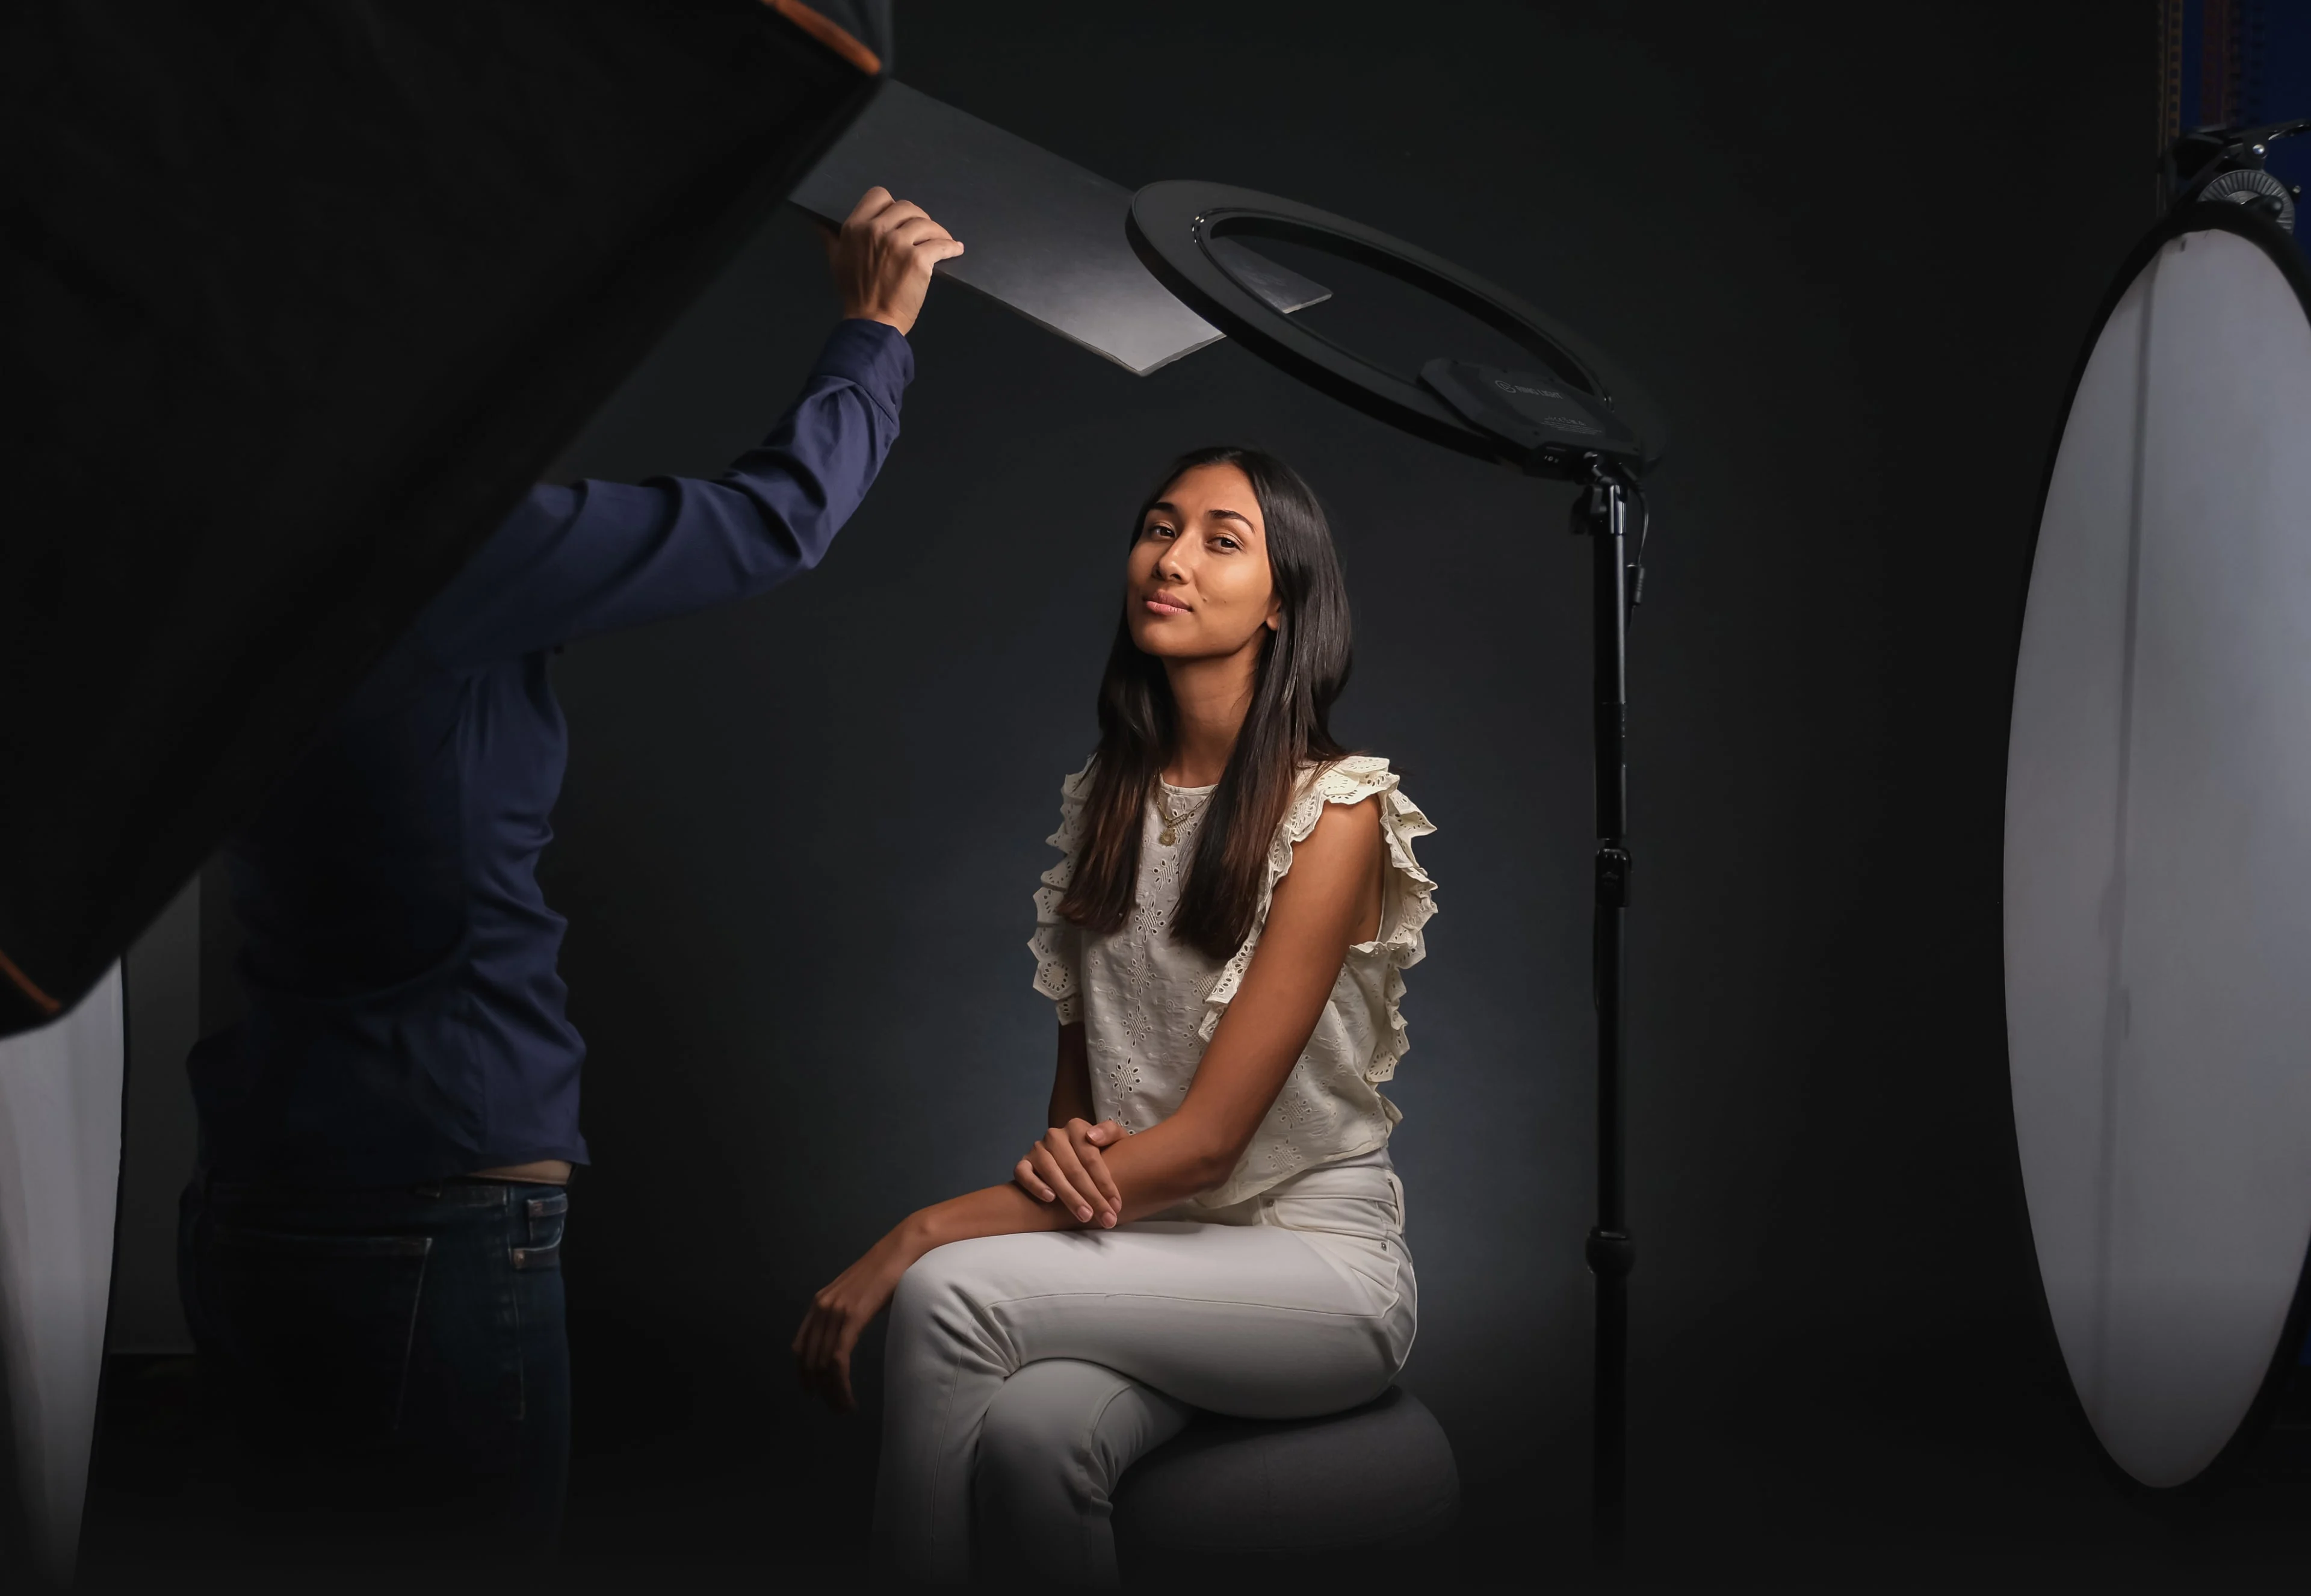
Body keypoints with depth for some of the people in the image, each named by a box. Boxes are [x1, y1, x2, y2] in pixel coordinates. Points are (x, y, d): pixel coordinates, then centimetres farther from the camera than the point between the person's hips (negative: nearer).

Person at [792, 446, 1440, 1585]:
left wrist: (924, 1233, -21)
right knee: (1027, 1436, -32)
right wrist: (1061, 1147, -10)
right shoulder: (1108, 796, 9)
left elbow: (1207, 1137, -17)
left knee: (950, 1292, -29)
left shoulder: (1335, 812, -11)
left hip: (1314, 1263, -4)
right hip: (1141, 1246, 4)